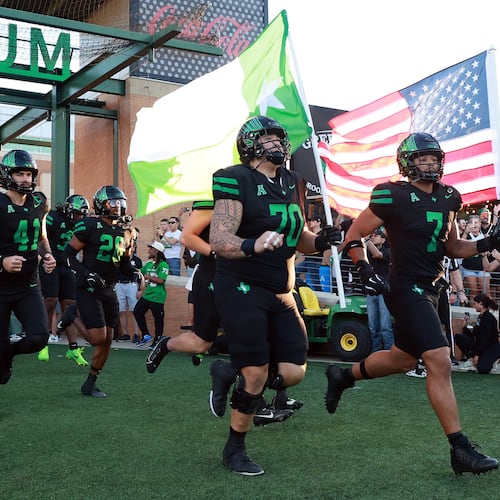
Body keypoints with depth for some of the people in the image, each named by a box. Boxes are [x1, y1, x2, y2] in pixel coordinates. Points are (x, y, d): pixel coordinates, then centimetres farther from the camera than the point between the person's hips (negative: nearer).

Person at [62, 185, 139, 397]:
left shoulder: (125, 232, 11)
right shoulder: (89, 226, -11)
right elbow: (68, 254, -9)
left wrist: (135, 272, 1)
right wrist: (85, 274, -21)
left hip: (108, 290, 7)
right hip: (88, 289, -7)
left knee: (107, 341, 6)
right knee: (98, 338, -14)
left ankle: (89, 385, 20)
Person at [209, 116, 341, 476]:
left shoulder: (293, 183, 12)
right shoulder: (236, 181, -10)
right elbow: (219, 239, -20)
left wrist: (319, 241, -2)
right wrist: (252, 245, -39)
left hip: (281, 293, 7)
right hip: (242, 288, -7)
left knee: (292, 372, 0)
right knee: (257, 374, -5)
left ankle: (231, 375, 27)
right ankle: (235, 449, 17)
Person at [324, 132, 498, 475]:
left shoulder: (448, 198, 8)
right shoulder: (393, 197, -13)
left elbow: (453, 247, 16)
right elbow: (354, 236, -5)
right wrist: (365, 269, -19)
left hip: (431, 290, 9)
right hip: (407, 290, -9)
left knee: (403, 359, 21)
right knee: (440, 363, -13)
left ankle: (342, 376, 44)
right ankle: (461, 450, -5)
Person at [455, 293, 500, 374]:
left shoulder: (489, 318, -16)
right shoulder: (480, 317, 12)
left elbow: (485, 339, -21)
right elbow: (474, 336, 11)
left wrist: (477, 354, -21)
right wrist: (465, 327, 0)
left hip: (492, 349, -8)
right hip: (480, 346, 8)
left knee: (482, 369, -33)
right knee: (458, 337, -10)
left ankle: (490, 361, 2)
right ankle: (471, 360, -4)